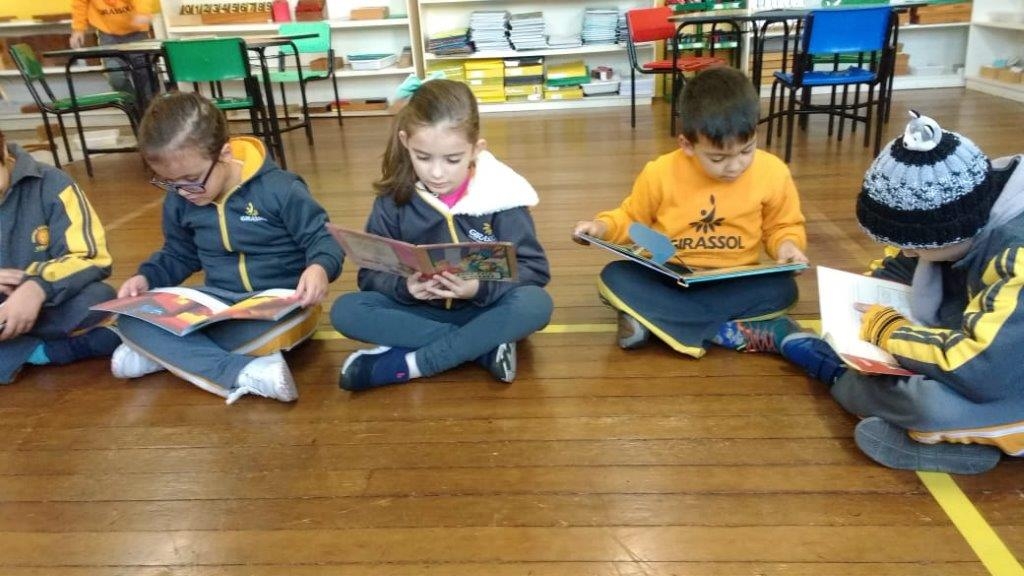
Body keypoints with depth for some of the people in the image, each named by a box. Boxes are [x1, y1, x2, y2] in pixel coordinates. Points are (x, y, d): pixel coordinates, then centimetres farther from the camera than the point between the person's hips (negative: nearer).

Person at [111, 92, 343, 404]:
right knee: (131, 319, -18)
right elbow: (178, 254, 21)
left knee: (265, 334, -42)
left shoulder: (279, 188, -16)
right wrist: (148, 276, 1)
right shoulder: (178, 201, 3)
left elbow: (321, 239, -11)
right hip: (218, 300, 6)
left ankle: (164, 351, -14)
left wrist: (319, 267, -34)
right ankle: (246, 374, -31)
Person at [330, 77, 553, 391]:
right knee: (345, 310, -21)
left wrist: (481, 288, -30)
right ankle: (484, 346, -22)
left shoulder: (500, 194, -12)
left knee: (536, 304, -32)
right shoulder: (394, 198, -6)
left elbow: (534, 269, -12)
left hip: (486, 310, -2)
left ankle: (403, 364, -25)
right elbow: (371, 274, -4)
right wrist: (404, 287, -26)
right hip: (421, 311, 2)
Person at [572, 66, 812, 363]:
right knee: (613, 278, -27)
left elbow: (784, 226, 7)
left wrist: (786, 245, -15)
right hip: (668, 280, 0)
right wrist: (602, 227, -15)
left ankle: (650, 319, -29)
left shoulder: (773, 172, -9)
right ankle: (733, 333, -31)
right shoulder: (660, 173, -12)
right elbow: (631, 218, 4)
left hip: (733, 283, 1)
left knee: (783, 289, -29)